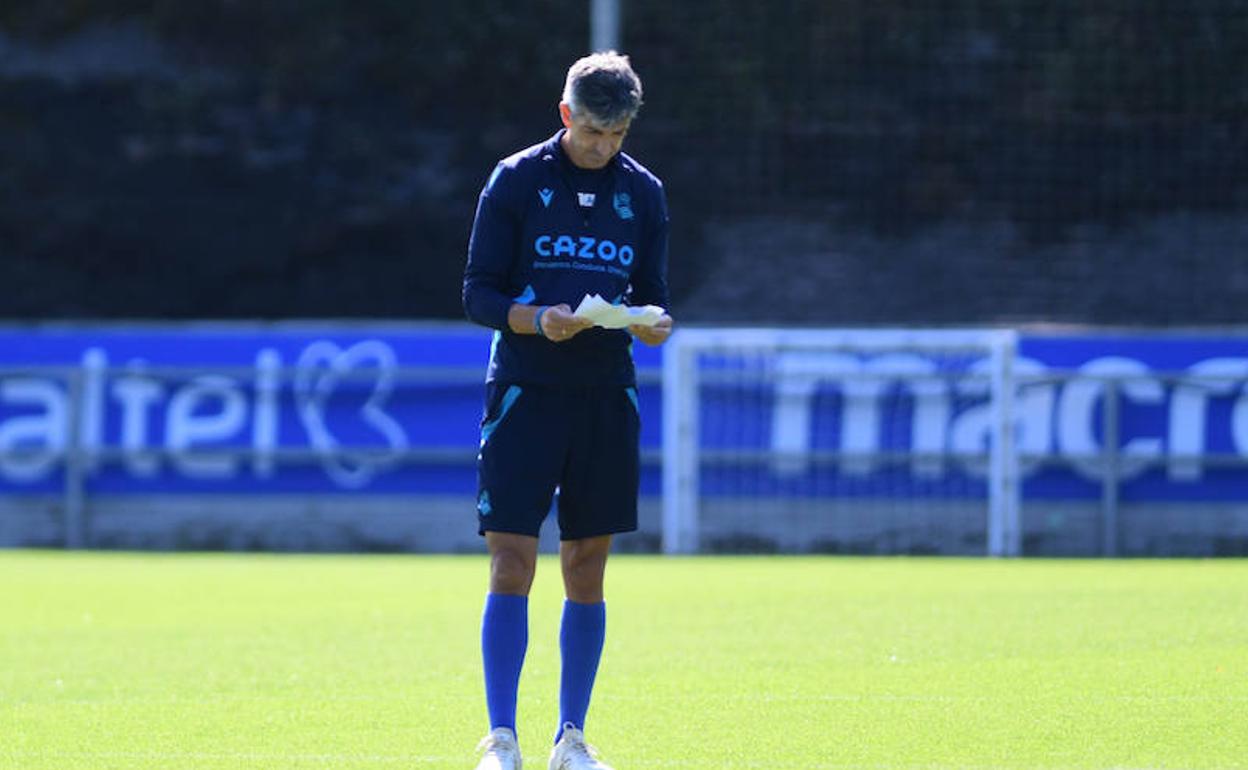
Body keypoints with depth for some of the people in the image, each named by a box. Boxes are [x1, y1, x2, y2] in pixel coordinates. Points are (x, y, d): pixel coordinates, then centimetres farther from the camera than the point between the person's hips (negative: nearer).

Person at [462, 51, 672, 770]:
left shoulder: (644, 193, 8)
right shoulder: (516, 180, -1)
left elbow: (652, 296, 11)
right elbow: (478, 294, -2)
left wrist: (655, 325, -12)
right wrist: (536, 319, -20)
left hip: (607, 396, 3)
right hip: (525, 389, -3)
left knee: (587, 570, 6)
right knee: (512, 564, -8)